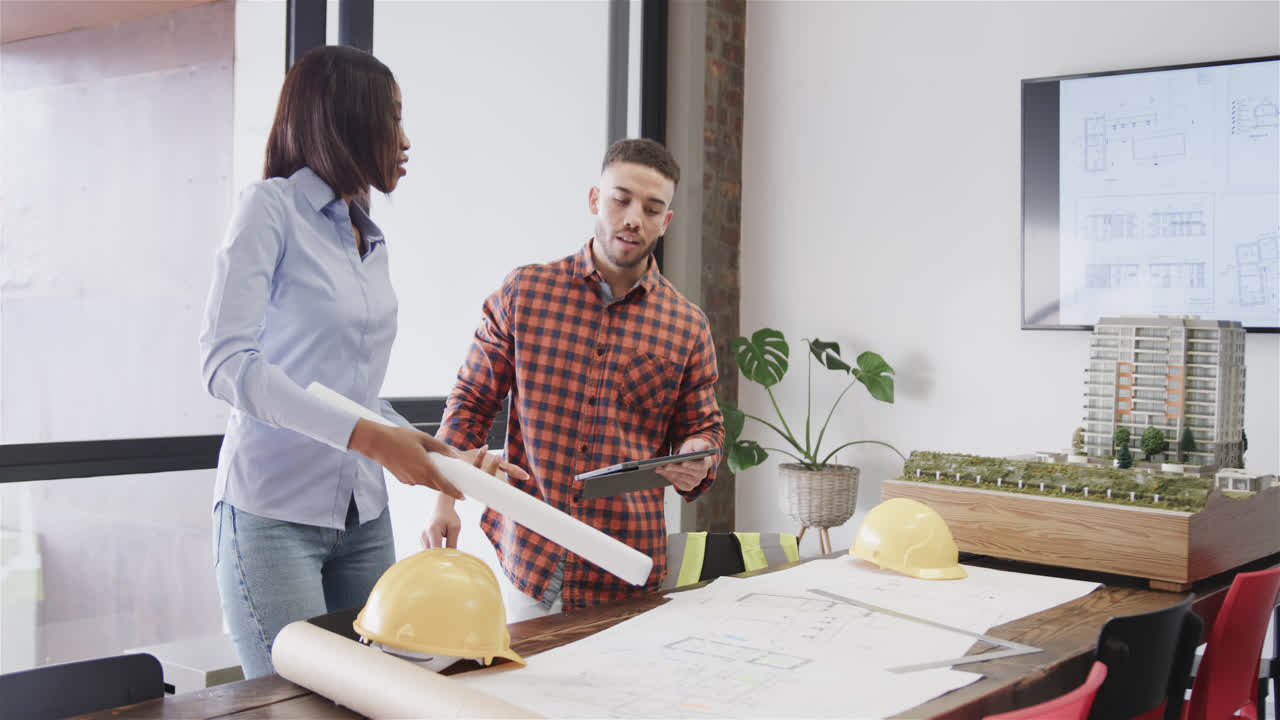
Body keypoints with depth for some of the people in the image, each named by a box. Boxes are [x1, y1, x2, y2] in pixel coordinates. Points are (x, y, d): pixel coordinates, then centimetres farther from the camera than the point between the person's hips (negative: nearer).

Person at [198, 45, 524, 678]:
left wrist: (445, 457, 7)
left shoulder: (370, 241, 15)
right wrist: (365, 437, -24)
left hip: (363, 516, 7)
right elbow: (225, 363, -17)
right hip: (274, 511, -6)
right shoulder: (270, 208, -5)